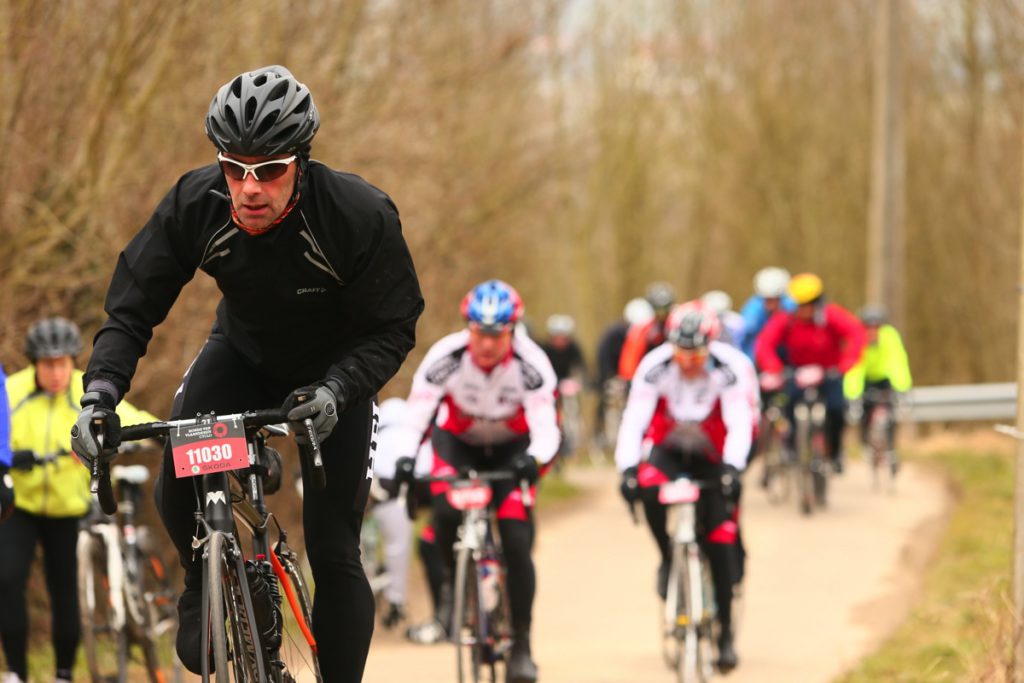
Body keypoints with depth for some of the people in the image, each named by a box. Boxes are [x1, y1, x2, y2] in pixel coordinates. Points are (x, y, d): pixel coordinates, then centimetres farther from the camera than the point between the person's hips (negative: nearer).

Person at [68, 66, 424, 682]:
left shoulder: (362, 215, -33)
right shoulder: (194, 207, -27)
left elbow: (393, 329, -24)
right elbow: (132, 311, -20)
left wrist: (337, 390, -43)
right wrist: (101, 390, -38)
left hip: (334, 373, -2)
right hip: (243, 354, 2)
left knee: (334, 550, -7)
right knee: (178, 493, -19)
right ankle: (207, 583, 15)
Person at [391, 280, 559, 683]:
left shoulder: (530, 364, -29)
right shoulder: (446, 357, -29)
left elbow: (545, 427, -34)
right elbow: (415, 417, -31)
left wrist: (535, 458, -56)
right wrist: (405, 457, -50)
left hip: (512, 449, -1)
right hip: (457, 441, 1)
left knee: (517, 542, -15)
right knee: (445, 511, -29)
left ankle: (521, 645, -4)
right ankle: (455, 584, 1)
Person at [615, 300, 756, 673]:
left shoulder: (730, 368, -26)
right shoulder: (655, 366, -24)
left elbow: (739, 425, -32)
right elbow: (634, 420, -29)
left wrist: (732, 468, -49)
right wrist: (627, 468, -44)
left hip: (714, 453, -1)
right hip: (669, 446, 1)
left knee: (721, 537, -10)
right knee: (650, 489, -33)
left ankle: (726, 632, 0)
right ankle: (668, 559, -5)